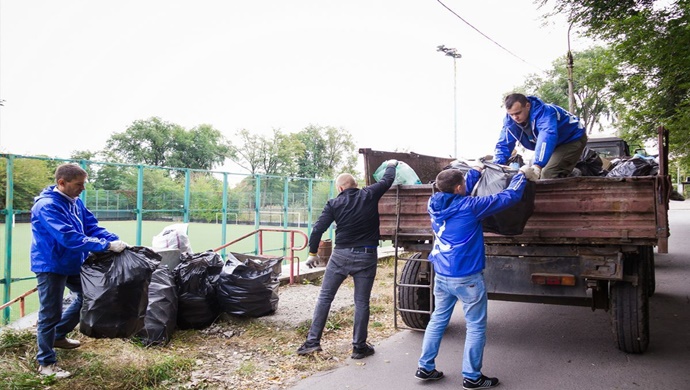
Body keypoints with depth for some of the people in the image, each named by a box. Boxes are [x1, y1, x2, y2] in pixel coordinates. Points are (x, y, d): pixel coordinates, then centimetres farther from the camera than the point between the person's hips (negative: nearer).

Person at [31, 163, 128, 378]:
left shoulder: (75, 202, 2)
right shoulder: (46, 206, -25)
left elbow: (92, 226, 0)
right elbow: (69, 237, -34)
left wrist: (116, 241, -16)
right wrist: (107, 246, -35)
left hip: (72, 262, 9)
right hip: (51, 265, -9)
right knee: (50, 313, 1)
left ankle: (58, 336, 39)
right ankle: (46, 363, 17)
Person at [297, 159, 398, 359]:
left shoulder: (334, 204, -3)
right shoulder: (369, 195, -1)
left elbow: (318, 229, -5)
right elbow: (387, 180, 14)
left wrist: (313, 253, 7)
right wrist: (391, 165, 35)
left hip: (341, 255, 0)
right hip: (366, 256, 1)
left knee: (324, 297, 10)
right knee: (361, 302, 8)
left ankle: (313, 341, 10)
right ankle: (359, 346, 14)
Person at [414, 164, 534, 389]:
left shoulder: (434, 205, 1)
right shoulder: (469, 206, -16)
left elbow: (460, 193, 22)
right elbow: (509, 197, -9)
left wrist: (477, 170, 28)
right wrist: (521, 174, 8)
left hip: (441, 274, 7)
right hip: (466, 277, -7)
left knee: (438, 320, 17)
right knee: (476, 327, 7)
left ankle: (425, 368, 23)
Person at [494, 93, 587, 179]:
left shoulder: (542, 112, -36)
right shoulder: (510, 120, -16)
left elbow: (547, 137, -51)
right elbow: (504, 144, -16)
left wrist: (537, 165, -65)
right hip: (557, 145, 8)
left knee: (549, 174, -25)